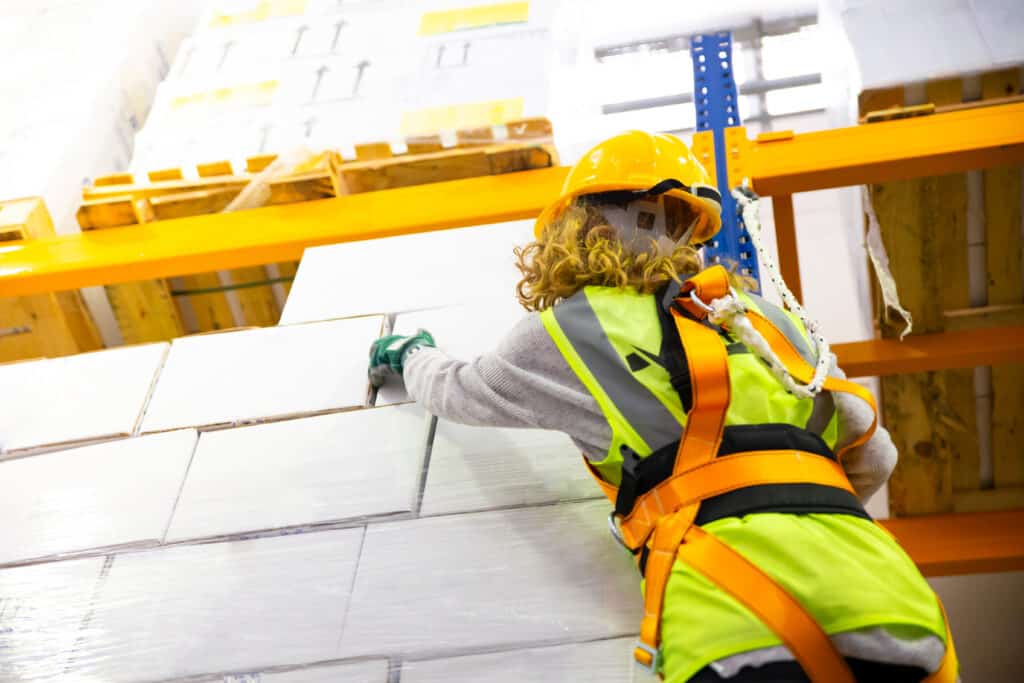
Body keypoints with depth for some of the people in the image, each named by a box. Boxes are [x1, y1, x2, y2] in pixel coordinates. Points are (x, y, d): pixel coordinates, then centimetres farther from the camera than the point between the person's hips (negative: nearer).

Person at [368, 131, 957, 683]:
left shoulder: (571, 331, 12)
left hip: (742, 620, -5)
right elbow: (874, 459, 29)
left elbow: (457, 392, 33)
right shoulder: (769, 317, 24)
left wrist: (412, 355, 56)